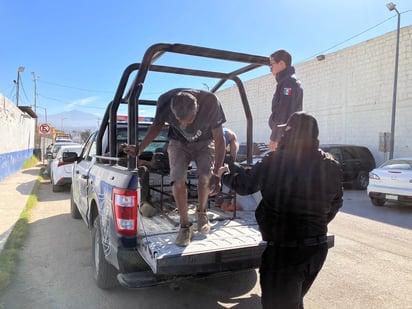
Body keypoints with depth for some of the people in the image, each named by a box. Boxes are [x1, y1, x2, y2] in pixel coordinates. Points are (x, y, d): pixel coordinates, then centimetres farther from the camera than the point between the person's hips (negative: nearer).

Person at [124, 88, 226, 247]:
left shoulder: (211, 102, -34)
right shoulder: (165, 101, -30)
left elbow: (219, 139, -23)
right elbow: (157, 126, -8)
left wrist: (216, 173, -25)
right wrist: (140, 148, -20)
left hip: (204, 141, -1)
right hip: (178, 142, 1)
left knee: (205, 176, -24)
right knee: (177, 181, -19)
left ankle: (201, 212, 7)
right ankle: (185, 226, 1)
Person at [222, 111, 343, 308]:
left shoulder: (276, 161, -18)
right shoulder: (331, 166, 0)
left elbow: (243, 184, -6)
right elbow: (335, 205, 12)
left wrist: (224, 171, 14)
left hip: (284, 251, -6)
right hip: (318, 248, 7)